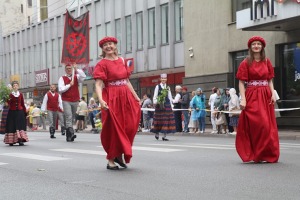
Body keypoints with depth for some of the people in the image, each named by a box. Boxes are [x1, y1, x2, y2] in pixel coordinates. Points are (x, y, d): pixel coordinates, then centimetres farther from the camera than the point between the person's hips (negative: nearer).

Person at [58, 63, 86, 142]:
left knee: (72, 118, 10)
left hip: (75, 101, 3)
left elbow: (83, 76, -12)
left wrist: (76, 69, -15)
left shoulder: (76, 77, 9)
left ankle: (68, 135, 19)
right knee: (69, 117, -17)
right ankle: (71, 133, -28)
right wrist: (69, 85, -10)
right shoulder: (62, 78, 2)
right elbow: (60, 89, -8)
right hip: (66, 101, -3)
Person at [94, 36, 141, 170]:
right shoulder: (102, 64, -5)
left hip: (125, 97, 5)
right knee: (113, 128, -2)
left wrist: (136, 97, 13)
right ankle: (111, 160, 8)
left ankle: (119, 154, 20)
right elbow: (98, 85, -15)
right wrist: (101, 100, -30)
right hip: (111, 98, -5)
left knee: (129, 127, 2)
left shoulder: (122, 61, 12)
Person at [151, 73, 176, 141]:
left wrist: (171, 105, 9)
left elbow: (170, 97, 13)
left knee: (167, 120, -2)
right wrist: (155, 102, -15)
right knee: (159, 120, 0)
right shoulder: (158, 87, 2)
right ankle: (157, 133, 19)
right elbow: (155, 96, 0)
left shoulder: (168, 87, 12)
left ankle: (164, 136, 0)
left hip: (167, 105, 3)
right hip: (160, 105, -3)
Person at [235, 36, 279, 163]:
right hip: (252, 96, -4)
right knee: (257, 125, -9)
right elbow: (241, 82, -4)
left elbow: (270, 81, 12)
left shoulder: (267, 62, 11)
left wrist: (273, 94, -3)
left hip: (265, 96, 4)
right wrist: (243, 99, -14)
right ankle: (257, 155, 0)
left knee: (268, 126, 3)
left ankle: (269, 154, 13)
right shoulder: (246, 63, 0)